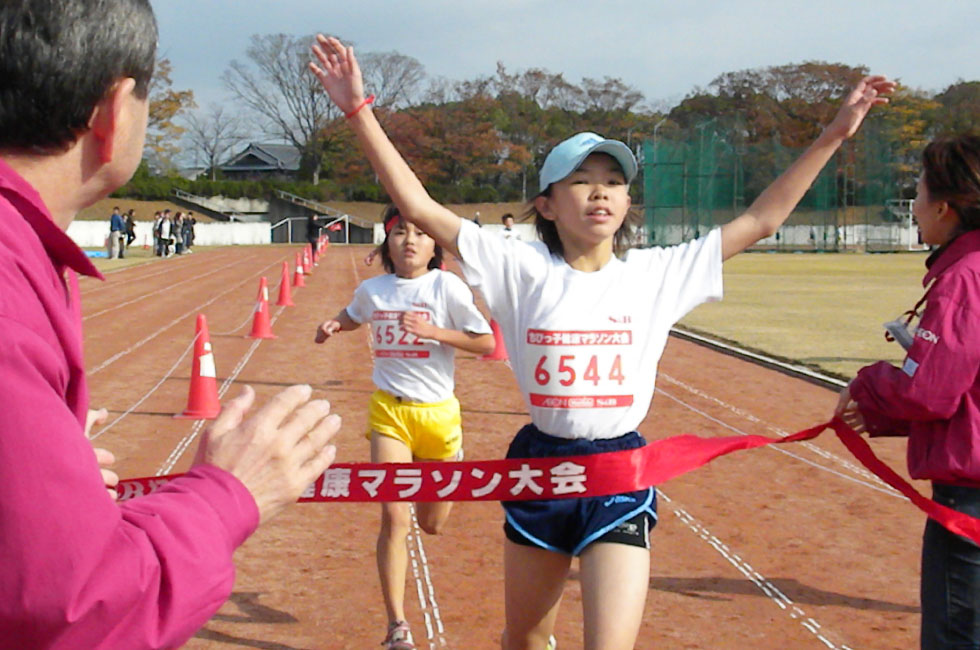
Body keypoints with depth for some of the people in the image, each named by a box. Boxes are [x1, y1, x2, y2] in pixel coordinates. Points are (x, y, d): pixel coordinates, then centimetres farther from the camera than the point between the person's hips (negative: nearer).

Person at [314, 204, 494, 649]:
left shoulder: (446, 286, -8)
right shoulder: (373, 290, 2)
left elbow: (487, 344, -10)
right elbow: (353, 316, 25)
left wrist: (433, 331, -21)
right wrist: (333, 325, 3)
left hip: (437, 410, -1)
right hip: (388, 413, 1)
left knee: (432, 524, 13)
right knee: (394, 517, -10)